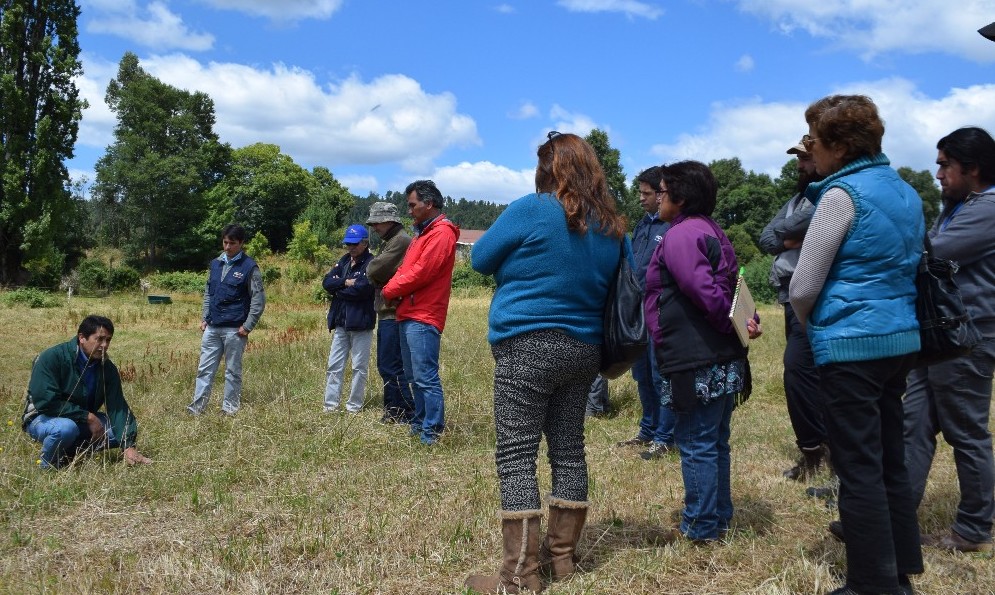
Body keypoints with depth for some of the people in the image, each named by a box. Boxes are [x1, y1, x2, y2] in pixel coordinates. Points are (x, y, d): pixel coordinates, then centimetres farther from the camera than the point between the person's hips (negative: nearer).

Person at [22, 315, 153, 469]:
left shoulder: (107, 368, -6)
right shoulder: (52, 358, -22)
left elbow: (118, 407, -14)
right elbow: (46, 402, -28)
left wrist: (129, 446, -25)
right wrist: (88, 417, -29)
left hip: (82, 421, 6)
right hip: (44, 418, -6)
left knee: (128, 430, -11)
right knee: (67, 428, -39)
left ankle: (70, 450, 2)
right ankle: (47, 466, -8)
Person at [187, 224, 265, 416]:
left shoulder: (249, 267, -7)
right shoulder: (215, 263, 10)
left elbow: (258, 299, -8)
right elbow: (208, 293, 18)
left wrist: (248, 326, -11)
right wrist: (204, 318, 10)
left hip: (234, 330, -5)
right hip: (212, 328, 5)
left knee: (233, 371, 5)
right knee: (205, 369, 6)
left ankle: (230, 408, 15)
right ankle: (197, 407, 11)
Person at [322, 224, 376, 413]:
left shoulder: (371, 263, -8)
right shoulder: (344, 261, 13)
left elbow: (363, 288, -22)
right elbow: (326, 282, 4)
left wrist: (338, 290, -6)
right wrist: (345, 282, -14)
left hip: (361, 323, -7)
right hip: (340, 322, 7)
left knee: (359, 367, 3)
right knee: (334, 366, 8)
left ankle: (354, 407, 11)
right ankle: (330, 406, 14)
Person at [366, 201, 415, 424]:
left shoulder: (400, 241, -13)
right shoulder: (388, 241, 21)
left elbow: (375, 271, -16)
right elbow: (374, 272, 18)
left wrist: (370, 269, 4)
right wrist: (374, 271, -2)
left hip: (394, 313, -11)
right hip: (386, 312, 11)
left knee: (391, 366, -8)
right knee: (385, 365, 16)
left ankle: (408, 413, -1)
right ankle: (392, 410, 24)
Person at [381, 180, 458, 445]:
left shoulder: (441, 233, -11)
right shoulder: (422, 232, 21)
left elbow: (421, 272, -17)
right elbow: (405, 269, 20)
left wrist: (390, 290, -5)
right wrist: (393, 287, 0)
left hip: (423, 317, -10)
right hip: (408, 314, 10)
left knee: (426, 378, -10)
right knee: (413, 377, 15)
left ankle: (431, 433, -5)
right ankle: (419, 424, 25)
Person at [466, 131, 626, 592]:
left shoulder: (531, 209, -9)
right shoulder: (611, 227, 8)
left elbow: (481, 259, 1)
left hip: (528, 346, -6)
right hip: (584, 349, 7)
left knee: (516, 455, -3)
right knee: (569, 450, 12)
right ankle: (561, 557, 22)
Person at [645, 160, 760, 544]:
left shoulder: (681, 234, -14)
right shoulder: (711, 232, 17)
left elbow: (703, 288, -26)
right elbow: (730, 287, 14)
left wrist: (730, 324, -15)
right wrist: (746, 320, 0)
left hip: (696, 362, -10)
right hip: (724, 359, 10)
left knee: (696, 444, 1)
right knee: (714, 441, 18)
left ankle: (701, 528, 11)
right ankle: (719, 516, 29)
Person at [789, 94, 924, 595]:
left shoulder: (842, 194, -14)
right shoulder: (904, 191, 12)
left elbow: (802, 288, -14)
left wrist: (811, 326, 7)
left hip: (851, 346, -9)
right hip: (901, 338, 9)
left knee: (859, 471, 0)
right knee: (890, 462, 17)